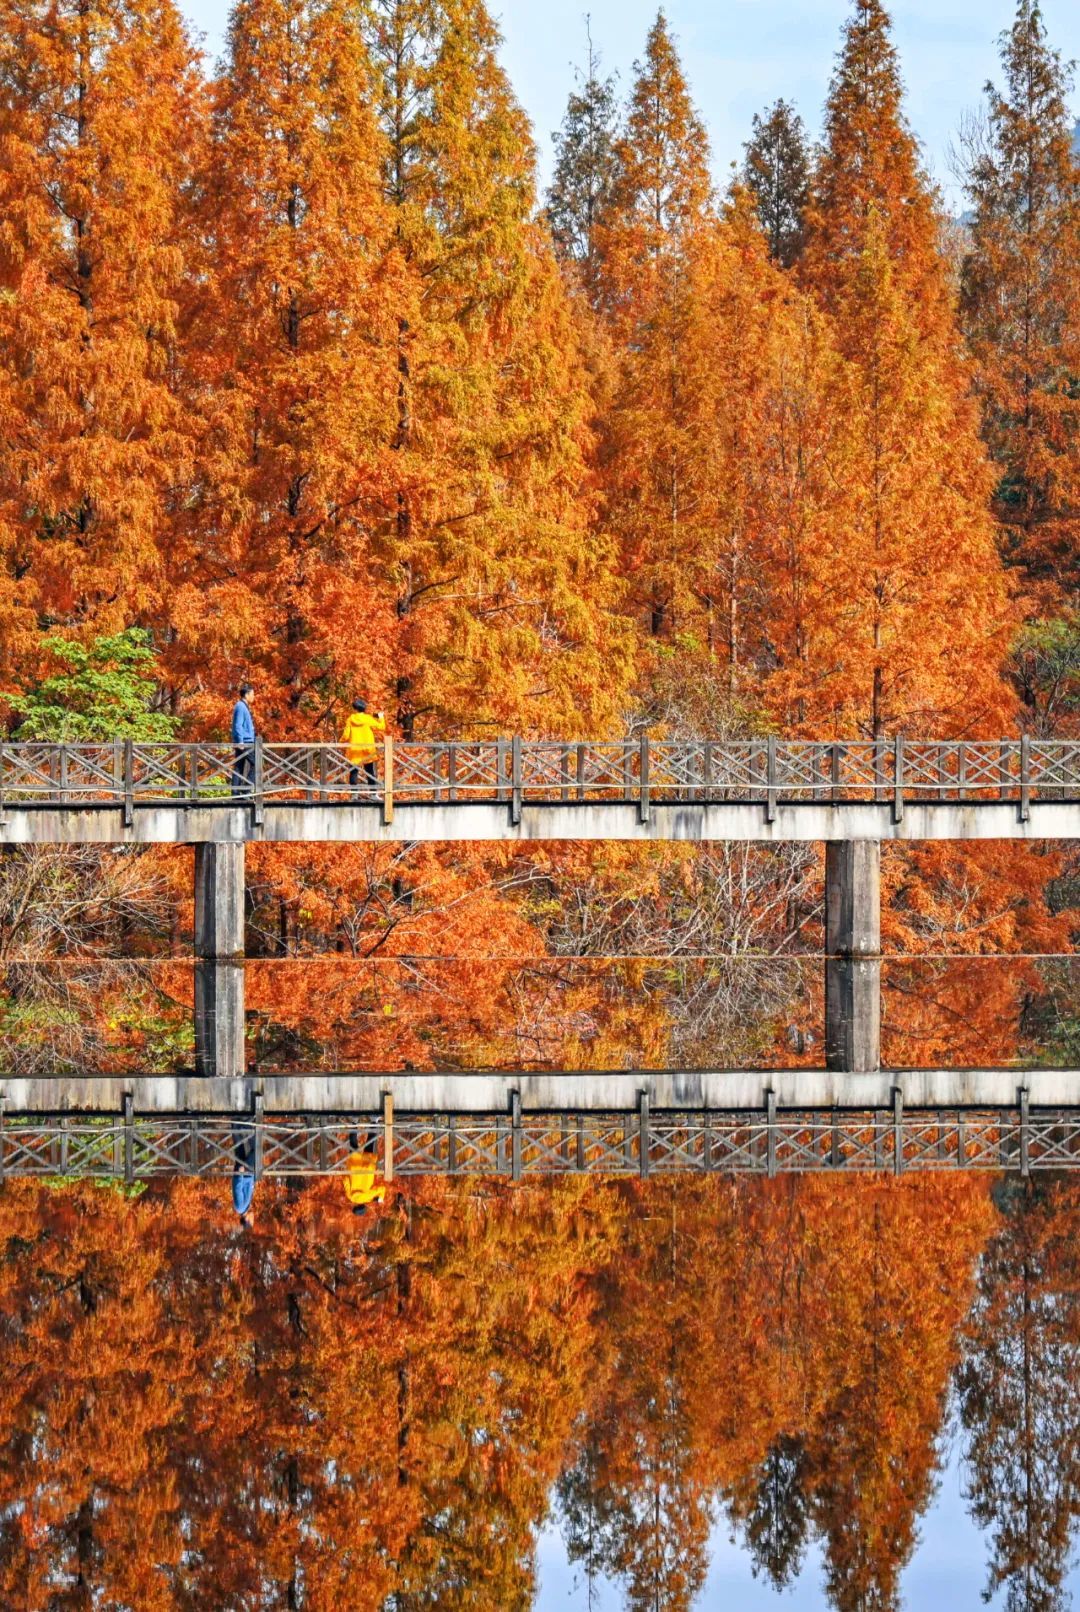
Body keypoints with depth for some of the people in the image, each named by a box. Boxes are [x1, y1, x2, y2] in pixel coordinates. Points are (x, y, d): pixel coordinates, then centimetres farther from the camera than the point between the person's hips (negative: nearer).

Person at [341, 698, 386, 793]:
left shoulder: (350, 719, -4)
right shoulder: (368, 719, -5)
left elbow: (346, 735, -6)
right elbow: (381, 727, 0)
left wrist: (342, 742, 14)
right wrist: (381, 718, 18)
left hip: (353, 751, 0)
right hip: (367, 752, 0)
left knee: (353, 773, 5)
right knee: (371, 774, 6)